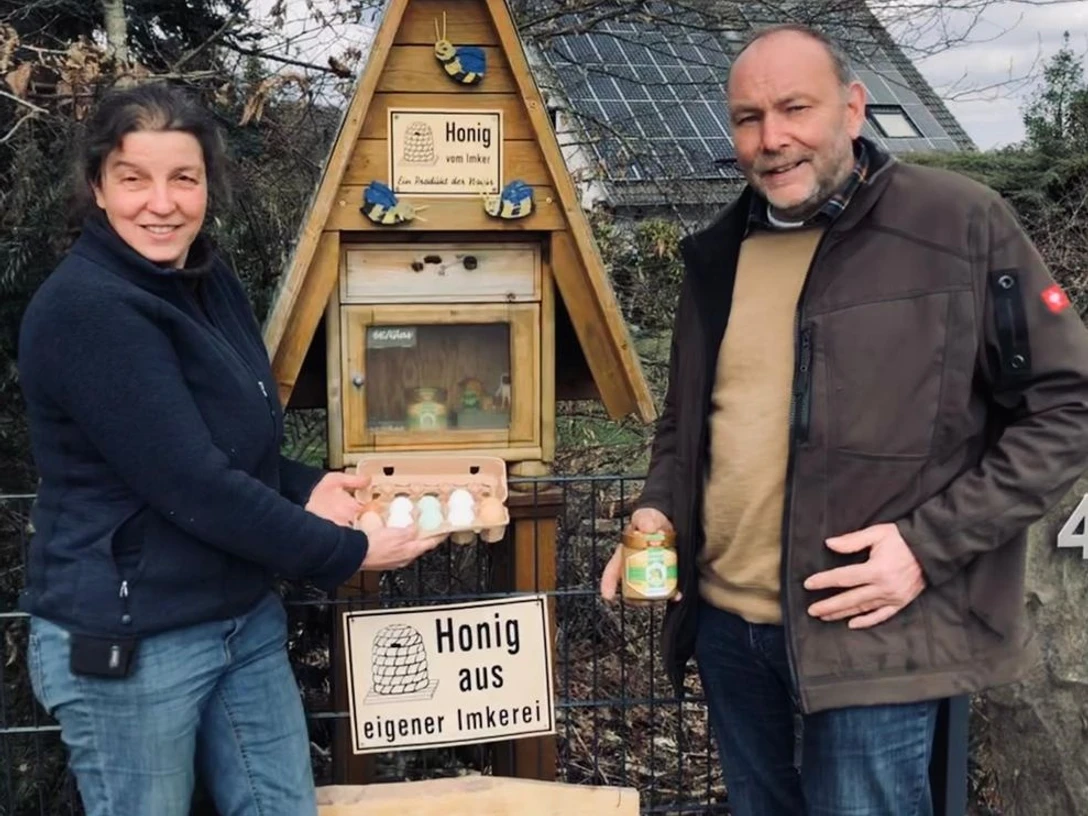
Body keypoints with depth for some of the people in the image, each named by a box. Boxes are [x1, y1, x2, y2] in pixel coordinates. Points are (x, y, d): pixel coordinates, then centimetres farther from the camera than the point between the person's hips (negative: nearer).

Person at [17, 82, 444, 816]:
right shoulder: (85, 309, -21)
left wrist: (305, 489, -3)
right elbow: (191, 484, -25)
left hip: (246, 616, 8)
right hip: (128, 638, -8)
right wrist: (343, 553, -17)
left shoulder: (208, 281, 6)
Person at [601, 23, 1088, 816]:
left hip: (871, 632, -5)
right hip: (726, 625, 6)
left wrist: (933, 543, -15)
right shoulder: (718, 253, 8)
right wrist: (658, 508, 1)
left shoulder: (961, 223, -8)